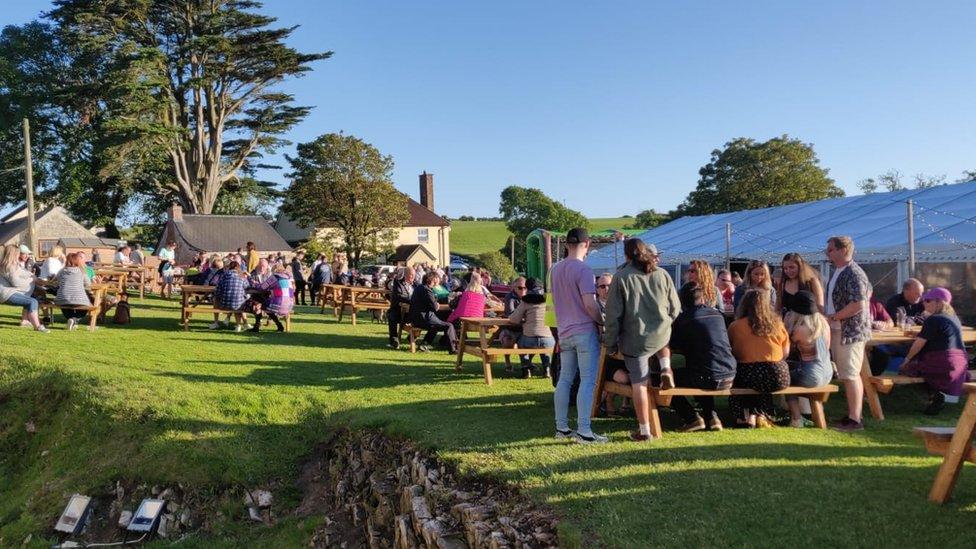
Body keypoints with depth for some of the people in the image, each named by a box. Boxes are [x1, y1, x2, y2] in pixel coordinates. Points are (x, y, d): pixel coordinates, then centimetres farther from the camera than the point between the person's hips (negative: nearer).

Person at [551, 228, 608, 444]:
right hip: (585, 331, -7)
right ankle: (583, 431, -4)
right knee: (588, 381, -3)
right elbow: (590, 304, -19)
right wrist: (602, 322, -5)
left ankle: (561, 427, 16)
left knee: (565, 379, 11)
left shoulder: (555, 269, 10)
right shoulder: (583, 269, -14)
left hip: (564, 331, 7)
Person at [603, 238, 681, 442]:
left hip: (634, 339, -3)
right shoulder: (662, 274, 3)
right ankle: (666, 369, 13)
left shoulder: (621, 277, -6)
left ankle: (644, 430, 10)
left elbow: (613, 314, -6)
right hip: (662, 336, 3)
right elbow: (675, 307, 8)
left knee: (639, 384, 5)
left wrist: (610, 343, 2)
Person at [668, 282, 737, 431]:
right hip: (729, 377, 7)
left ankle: (693, 418, 5)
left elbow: (674, 347, 2)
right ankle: (712, 416, 22)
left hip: (709, 379, -6)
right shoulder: (718, 315, 11)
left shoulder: (684, 319, -6)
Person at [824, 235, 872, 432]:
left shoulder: (854, 273, -17)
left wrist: (833, 317, -18)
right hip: (838, 331, 10)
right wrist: (828, 318, 12)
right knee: (846, 375, 14)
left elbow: (858, 304, -26)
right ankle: (852, 414, 23)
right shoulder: (837, 272, 14)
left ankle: (854, 419, 1)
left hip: (850, 331, -10)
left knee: (850, 375, -5)